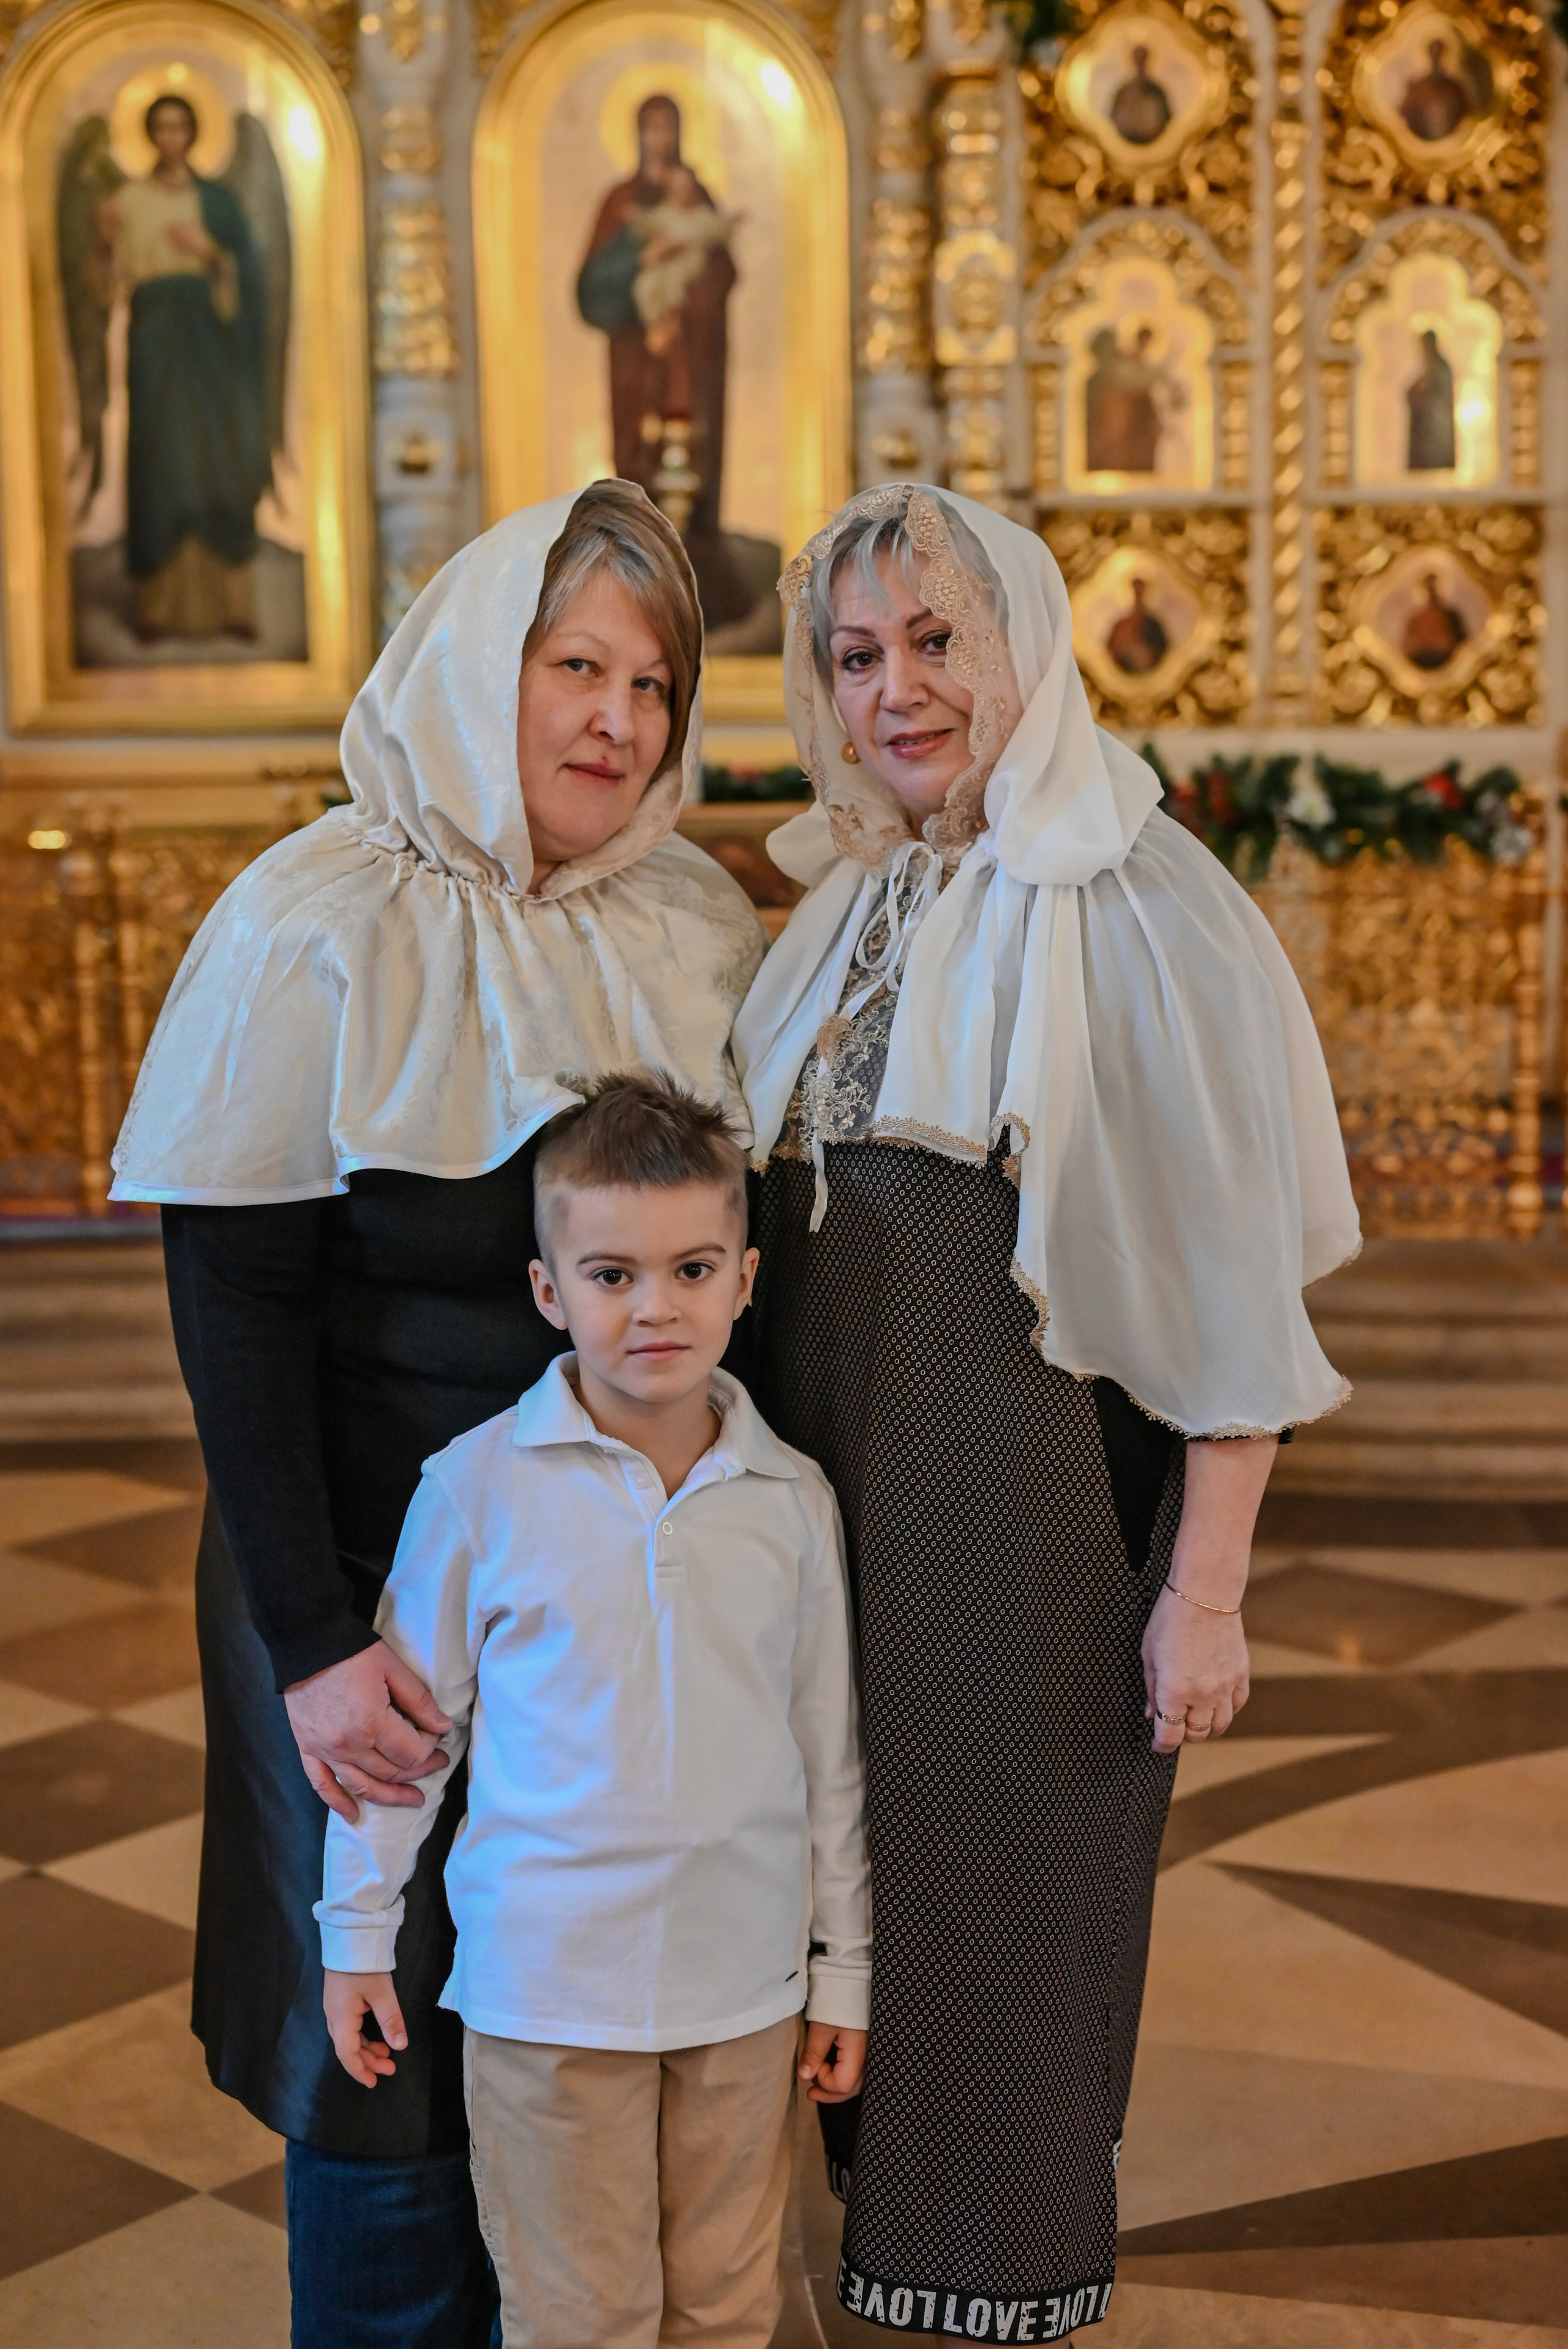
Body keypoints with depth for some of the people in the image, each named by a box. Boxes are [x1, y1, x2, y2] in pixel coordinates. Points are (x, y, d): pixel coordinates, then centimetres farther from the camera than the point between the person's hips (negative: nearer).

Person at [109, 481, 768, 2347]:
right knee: (396, 2030, 10)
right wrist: (312, 1642, -16)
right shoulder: (312, 930, -11)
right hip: (392, 1571, -4)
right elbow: (230, 1310, -12)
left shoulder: (698, 922, 2)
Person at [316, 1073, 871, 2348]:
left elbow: (830, 1748, 5)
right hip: (547, 1979, -2)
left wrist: (843, 1969, 8)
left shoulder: (793, 1498, -3)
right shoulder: (478, 1487, -9)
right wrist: (358, 1935, 5)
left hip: (744, 1981, 2)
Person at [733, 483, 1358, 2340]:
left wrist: (1207, 1591, -15)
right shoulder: (843, 907, 9)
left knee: (1009, 1904, 7)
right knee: (857, 1881, 16)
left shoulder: (1139, 902, -11)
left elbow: (1231, 1276, -13)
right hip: (830, 1491, 6)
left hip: (1035, 1512, -6)